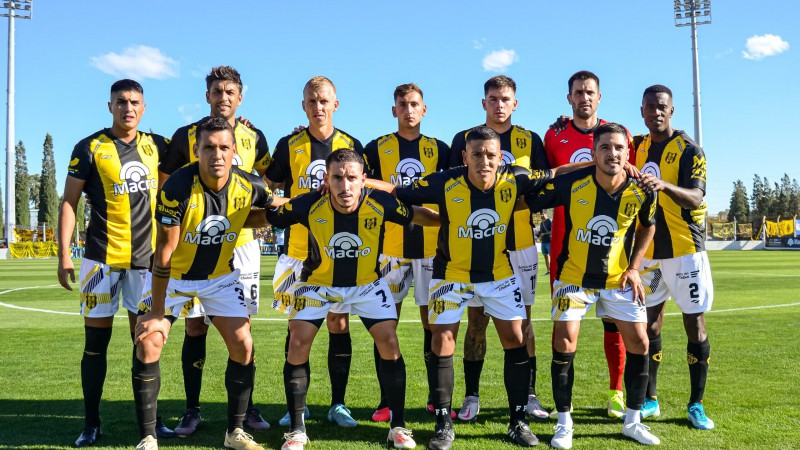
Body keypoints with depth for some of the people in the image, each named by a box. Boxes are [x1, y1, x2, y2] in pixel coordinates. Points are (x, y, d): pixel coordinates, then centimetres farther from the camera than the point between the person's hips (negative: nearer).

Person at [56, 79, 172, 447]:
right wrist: (64, 254, -10)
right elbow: (69, 202, -3)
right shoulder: (90, 148, -2)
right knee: (96, 340, 3)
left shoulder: (156, 145, 8)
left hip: (146, 257, 3)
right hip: (102, 257, -3)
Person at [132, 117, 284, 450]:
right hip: (173, 276, -2)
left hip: (221, 276, 3)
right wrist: (157, 313, -22)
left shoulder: (249, 187, -18)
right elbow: (164, 254, -25)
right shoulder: (177, 188, -28)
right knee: (148, 345, -12)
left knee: (243, 346, -4)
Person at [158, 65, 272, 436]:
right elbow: (163, 185, 6)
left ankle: (246, 407, 17)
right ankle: (192, 410, 13)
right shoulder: (186, 136, 0)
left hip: (242, 243, 2)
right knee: (196, 326, 2)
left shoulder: (254, 138, 6)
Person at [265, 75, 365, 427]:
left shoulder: (352, 146, 5)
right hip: (297, 250, 0)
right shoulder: (289, 145, 4)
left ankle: (338, 404, 16)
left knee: (339, 325, 4)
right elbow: (270, 188, 9)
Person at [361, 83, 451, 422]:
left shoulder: (439, 149, 9)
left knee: (434, 321, 5)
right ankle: (386, 401, 12)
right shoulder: (377, 148, 6)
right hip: (389, 247, -1)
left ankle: (437, 398, 16)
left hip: (430, 245, 1)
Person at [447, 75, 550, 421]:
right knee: (477, 320, 4)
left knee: (523, 320, 5)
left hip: (520, 243, 1)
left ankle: (529, 395, 16)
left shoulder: (530, 141, 8)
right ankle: (471, 397, 14)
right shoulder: (464, 140, 7)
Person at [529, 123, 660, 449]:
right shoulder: (572, 184, -21)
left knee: (639, 343, 1)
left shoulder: (642, 191, -14)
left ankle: (632, 421, 19)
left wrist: (634, 267, 0)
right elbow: (527, 203, -11)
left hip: (618, 278, 2)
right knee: (564, 343, -10)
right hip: (574, 275, -2)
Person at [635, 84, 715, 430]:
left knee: (695, 324, 0)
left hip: (685, 249, -5)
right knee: (650, 323, 7)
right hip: (648, 249, 5)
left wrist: (665, 186, -40)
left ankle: (696, 404, 11)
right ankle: (650, 400, 17)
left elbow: (696, 197, -23)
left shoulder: (689, 149, -9)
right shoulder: (640, 148, 9)